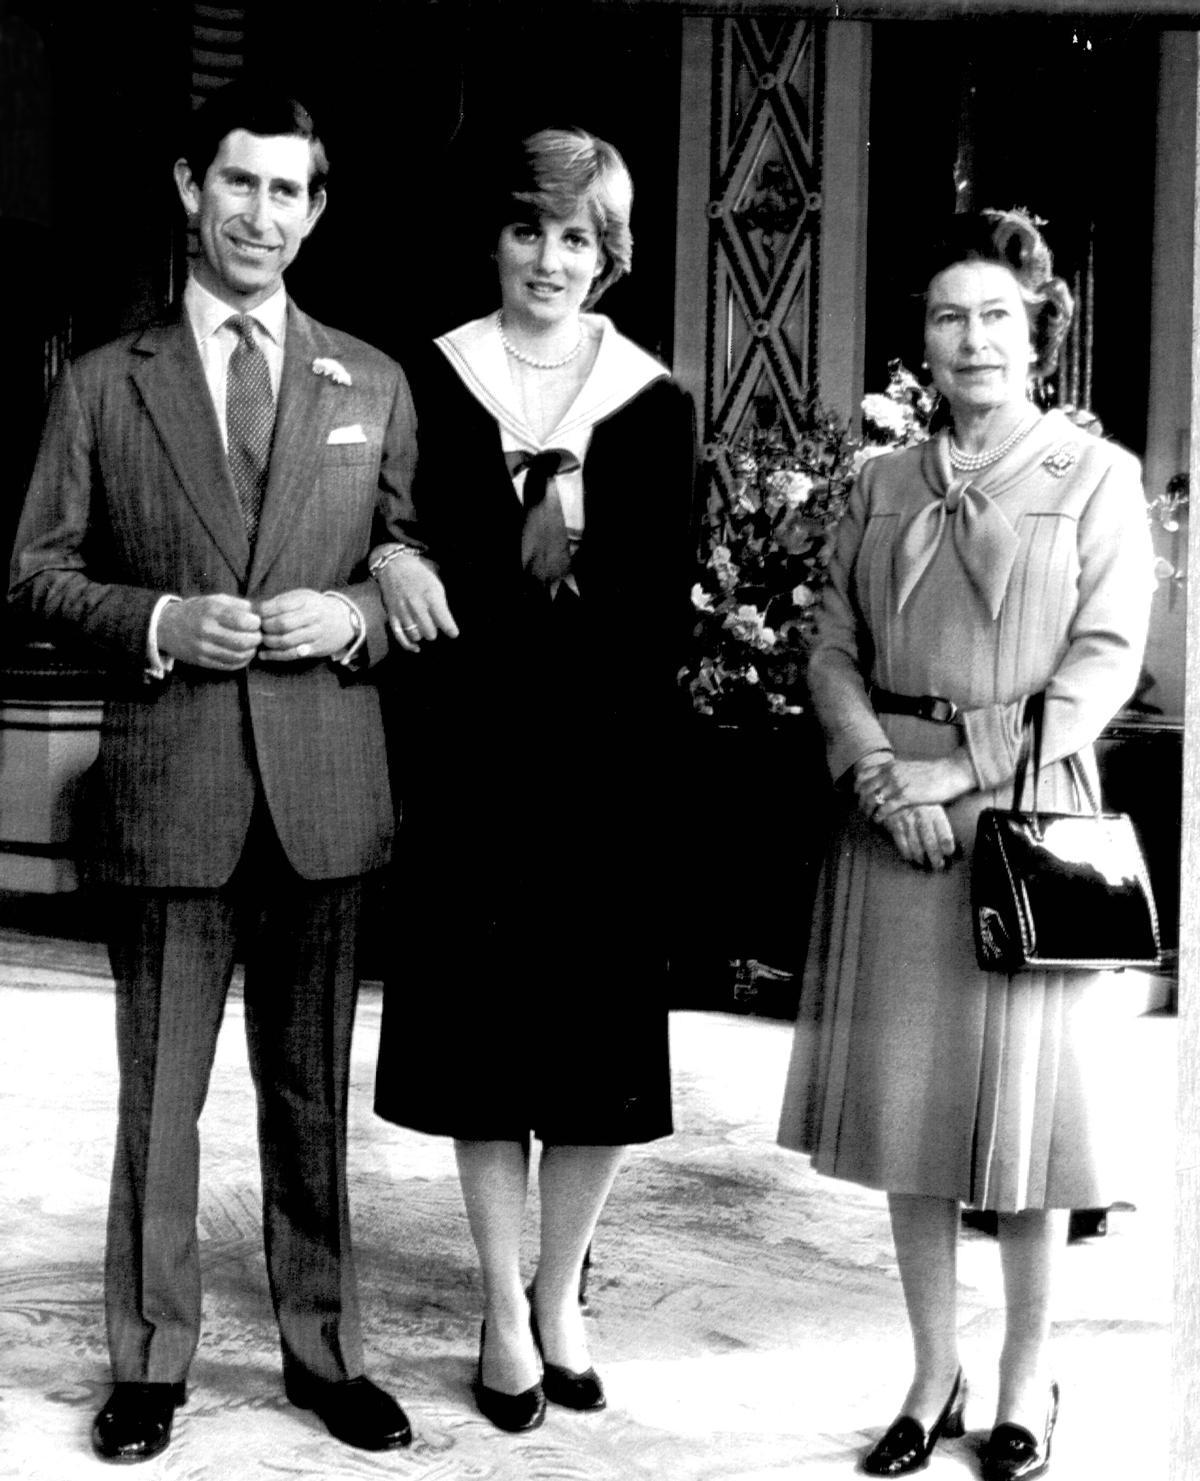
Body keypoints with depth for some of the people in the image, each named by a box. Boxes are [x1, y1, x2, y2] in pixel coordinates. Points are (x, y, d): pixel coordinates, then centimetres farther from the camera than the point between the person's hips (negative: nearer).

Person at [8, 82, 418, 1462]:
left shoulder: (373, 384, 9)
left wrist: (353, 612, -9)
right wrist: (160, 620, -13)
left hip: (325, 785, 1)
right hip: (166, 784, -1)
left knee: (312, 1088, 12)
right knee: (159, 1092, 7)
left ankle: (321, 1345, 26)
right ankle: (151, 1360, 22)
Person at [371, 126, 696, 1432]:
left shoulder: (651, 405, 2)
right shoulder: (429, 381, 3)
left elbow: (662, 610, -1)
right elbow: (374, 526, 7)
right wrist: (389, 559, -14)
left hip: (605, 771, 1)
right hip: (469, 768, 0)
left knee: (601, 1042, 5)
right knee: (484, 1031, 5)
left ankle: (561, 1297, 24)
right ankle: (505, 1313, 19)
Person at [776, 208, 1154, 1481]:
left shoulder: (1097, 476, 2)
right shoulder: (882, 483, 12)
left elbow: (1105, 656, -6)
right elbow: (833, 650, 7)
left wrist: (972, 773, -14)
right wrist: (882, 773, -10)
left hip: (1024, 808, -3)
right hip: (893, 811, 3)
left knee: (1022, 1093, 2)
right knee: (904, 1095, 6)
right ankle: (932, 1374, 19)